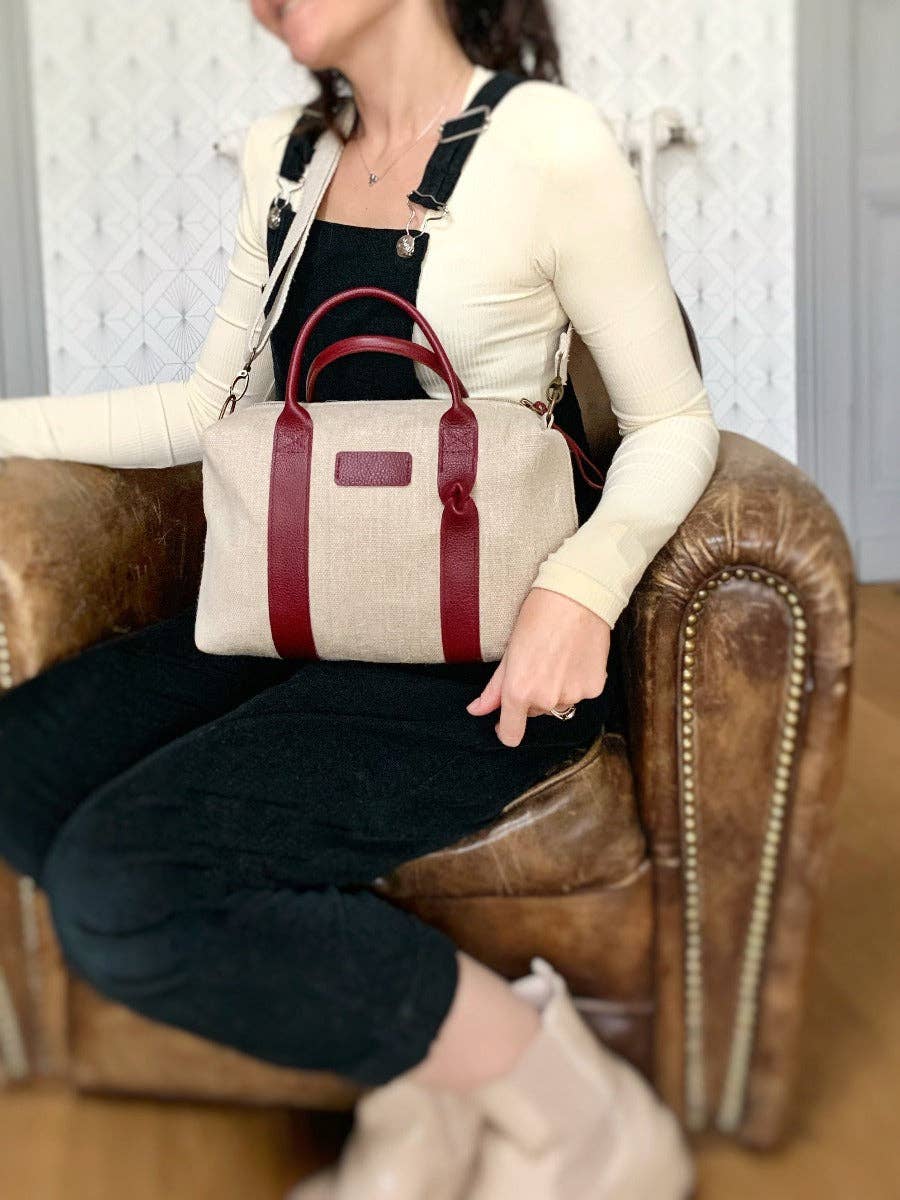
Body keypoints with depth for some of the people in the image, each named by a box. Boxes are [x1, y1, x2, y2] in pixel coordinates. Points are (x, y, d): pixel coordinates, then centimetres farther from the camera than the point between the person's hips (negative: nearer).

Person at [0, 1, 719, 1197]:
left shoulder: (547, 145, -10)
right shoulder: (283, 154, 12)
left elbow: (674, 424, -5)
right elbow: (211, 408, 16)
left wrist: (583, 581, -24)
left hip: (487, 646, -7)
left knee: (117, 885, -25)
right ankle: (415, 1087, -4)